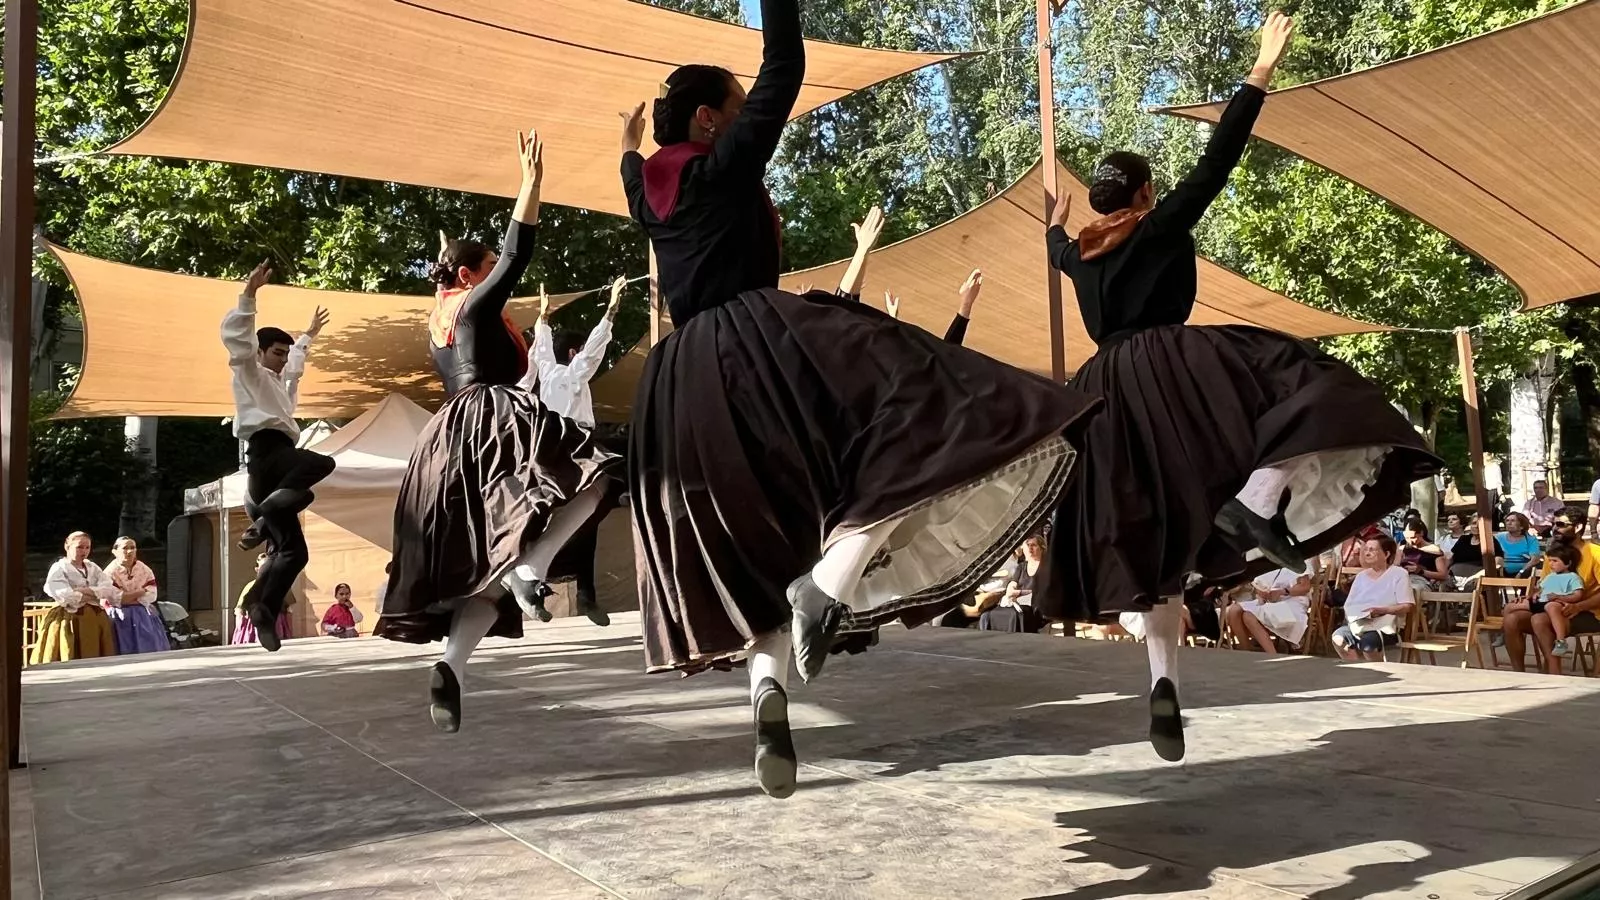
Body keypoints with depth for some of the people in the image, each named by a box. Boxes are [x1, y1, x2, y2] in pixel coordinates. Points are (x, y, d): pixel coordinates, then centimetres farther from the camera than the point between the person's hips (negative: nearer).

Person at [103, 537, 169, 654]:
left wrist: (127, 597, -12)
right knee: (129, 652, -7)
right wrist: (142, 591, -10)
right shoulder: (110, 572, -6)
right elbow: (115, 599, -17)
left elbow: (151, 596, -3)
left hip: (144, 616, 4)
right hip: (122, 618, -4)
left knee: (152, 649, -1)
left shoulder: (144, 570, 6)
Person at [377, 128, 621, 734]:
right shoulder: (476, 304, 4)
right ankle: (531, 566, -26)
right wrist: (532, 183, -5)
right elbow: (517, 254, -6)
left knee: (482, 561, 7)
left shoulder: (439, 324, 26)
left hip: (448, 441, 8)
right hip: (493, 424, -8)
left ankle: (451, 664, -12)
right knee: (590, 473, -6)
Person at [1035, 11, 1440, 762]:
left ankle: (1164, 685, -1)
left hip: (1109, 398, 6)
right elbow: (1217, 161, 0)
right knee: (1311, 388, -4)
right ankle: (1254, 501, -29)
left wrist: (1053, 213, 64)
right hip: (1174, 370, -6)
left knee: (1158, 545, 8)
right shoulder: (1161, 228, 4)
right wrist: (1261, 74, 3)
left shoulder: (1076, 254, 19)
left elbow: (1054, 246, 42)